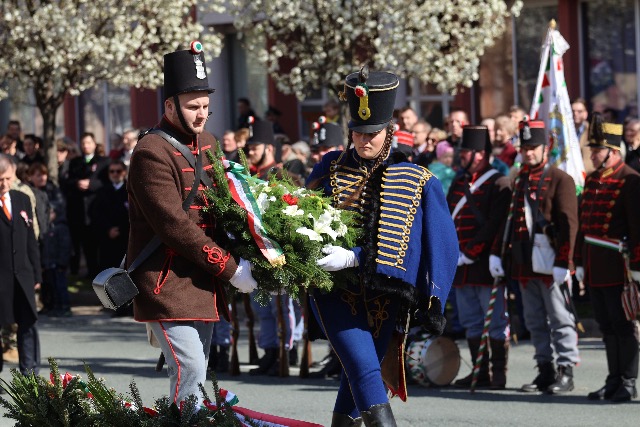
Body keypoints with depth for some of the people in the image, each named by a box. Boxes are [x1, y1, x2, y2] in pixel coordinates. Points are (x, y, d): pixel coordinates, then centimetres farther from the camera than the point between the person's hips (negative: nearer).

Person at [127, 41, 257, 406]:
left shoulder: (207, 143, 13)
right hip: (169, 285, -9)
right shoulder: (153, 153, -15)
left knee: (197, 374, 9)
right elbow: (174, 226, -20)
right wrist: (231, 268, -18)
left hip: (204, 284, 9)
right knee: (190, 374, -15)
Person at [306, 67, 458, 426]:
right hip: (336, 292, -1)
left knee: (359, 375, 11)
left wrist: (355, 258, -20)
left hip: (384, 298, 1)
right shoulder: (331, 168, 6)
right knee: (365, 370, -17)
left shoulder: (418, 183, 0)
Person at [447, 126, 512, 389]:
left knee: (496, 321, -2)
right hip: (461, 268, 8)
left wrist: (469, 253, -16)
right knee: (471, 323, 11)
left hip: (486, 266, -8)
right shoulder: (459, 182, 16)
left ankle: (499, 373, 2)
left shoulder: (498, 184, -7)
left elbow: (494, 225, -15)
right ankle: (480, 372, 17)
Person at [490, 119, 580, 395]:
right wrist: (496, 254, 8)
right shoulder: (518, 182, 15)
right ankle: (545, 371, 15)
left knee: (560, 319, -3)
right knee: (535, 321, 9)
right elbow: (506, 220, 17)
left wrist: (562, 262, -17)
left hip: (551, 265, -7)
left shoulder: (560, 180, -5)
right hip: (525, 265, 7)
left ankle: (566, 371, 0)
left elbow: (569, 224, -10)